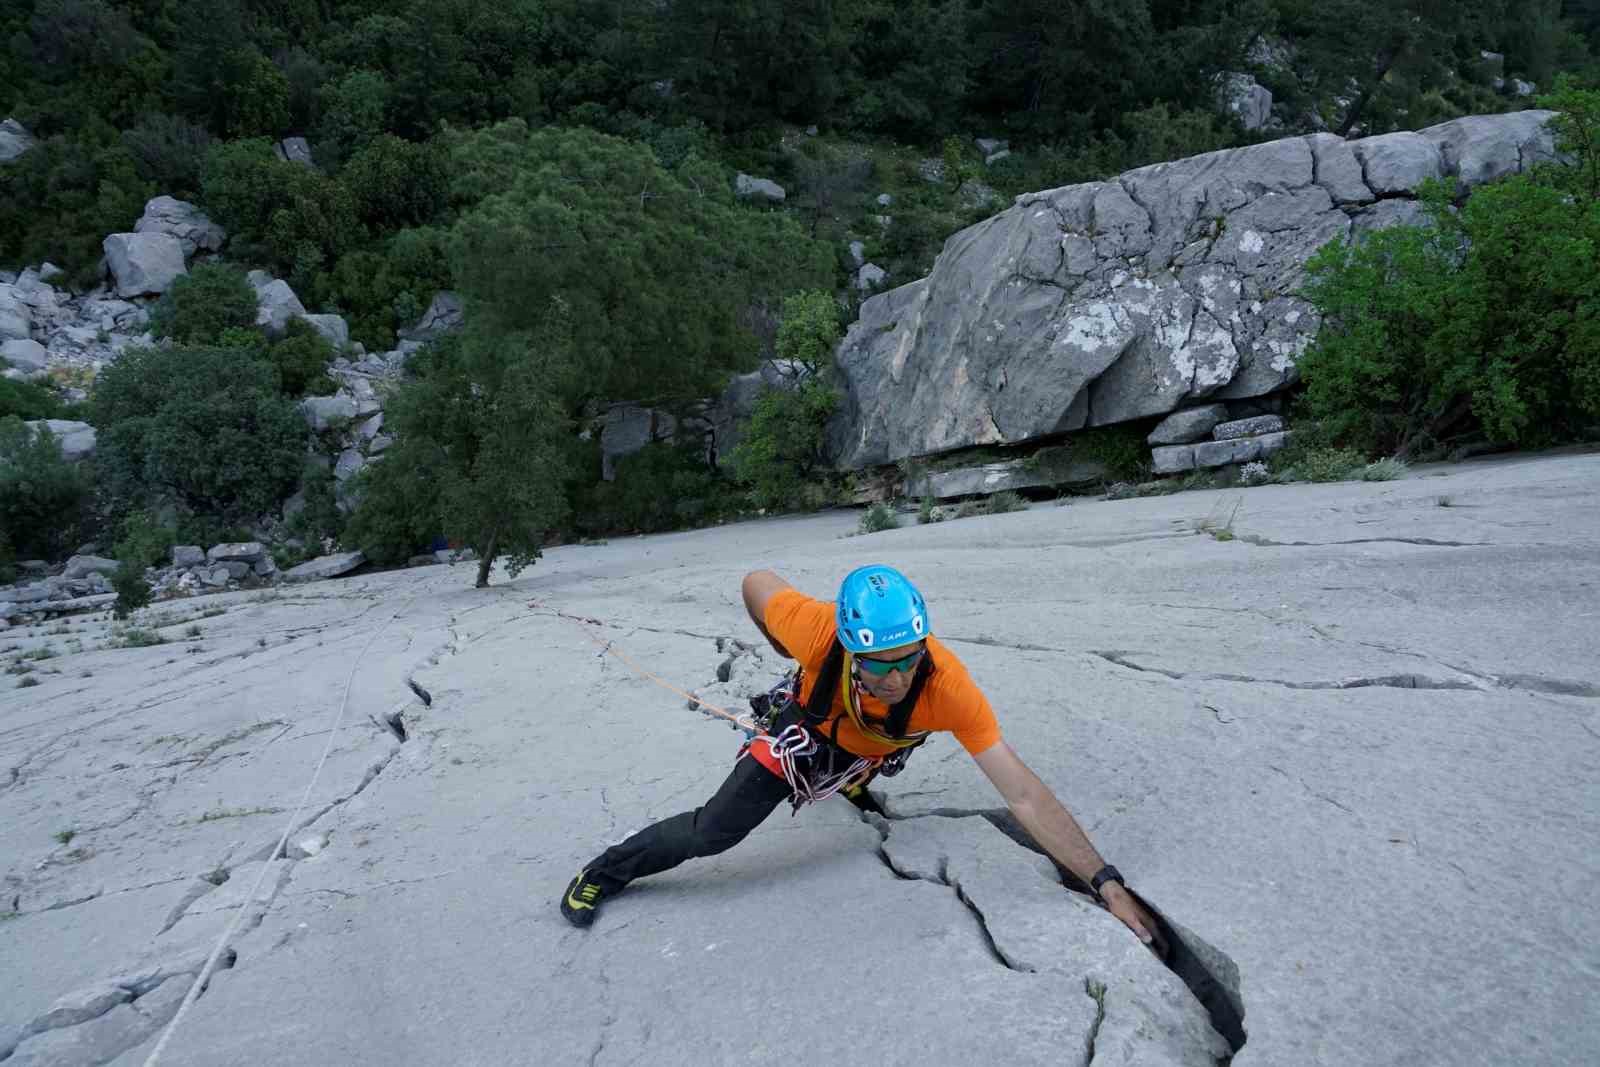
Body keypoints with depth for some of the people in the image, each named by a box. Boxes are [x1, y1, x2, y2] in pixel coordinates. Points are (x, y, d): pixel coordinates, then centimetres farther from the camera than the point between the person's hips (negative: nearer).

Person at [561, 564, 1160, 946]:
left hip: (872, 750, 1)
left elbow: (1024, 796, -40)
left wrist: (1105, 883, -41)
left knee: (861, 769, 36)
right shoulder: (818, 628, -45)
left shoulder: (947, 684, -44)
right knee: (712, 832, -1)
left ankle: (849, 783, 75)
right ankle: (605, 873, 24)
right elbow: (756, 583, -22)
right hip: (806, 730, -1)